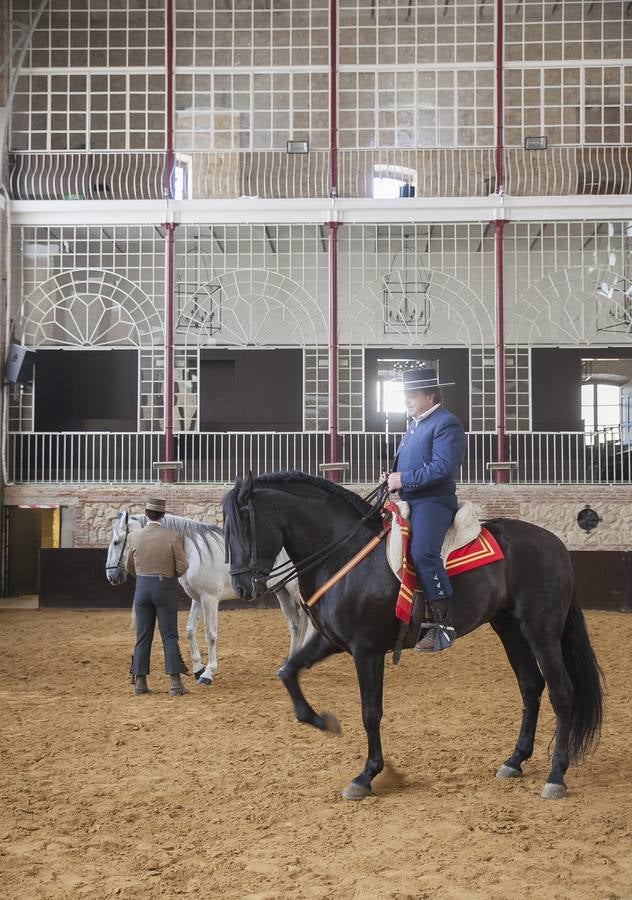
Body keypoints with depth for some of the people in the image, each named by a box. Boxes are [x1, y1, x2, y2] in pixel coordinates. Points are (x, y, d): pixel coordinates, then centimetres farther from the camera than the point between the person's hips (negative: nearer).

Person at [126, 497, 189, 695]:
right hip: (165, 588, -2)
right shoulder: (172, 537, -10)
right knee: (170, 636, 3)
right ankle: (175, 682, 0)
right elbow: (182, 567, -8)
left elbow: (130, 568, 9)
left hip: (142, 587, 2)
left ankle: (140, 682, 12)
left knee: (142, 637, 10)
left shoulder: (134, 537, -2)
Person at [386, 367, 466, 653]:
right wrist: (393, 477, 8)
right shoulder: (414, 424, 21)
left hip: (433, 502, -11)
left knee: (422, 552, -32)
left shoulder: (446, 424, -9)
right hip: (408, 501, 11)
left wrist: (404, 479, -18)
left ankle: (442, 623, -27)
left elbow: (442, 468, -20)